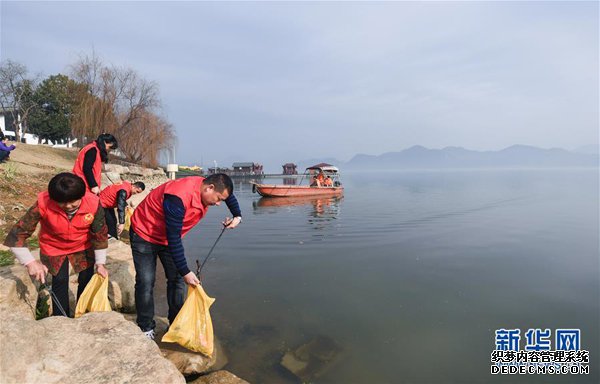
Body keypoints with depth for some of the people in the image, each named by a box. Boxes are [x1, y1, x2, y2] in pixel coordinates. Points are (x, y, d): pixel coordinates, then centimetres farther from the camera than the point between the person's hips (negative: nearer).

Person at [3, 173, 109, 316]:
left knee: (87, 280, 6)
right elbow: (17, 234, -25)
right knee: (60, 281, -3)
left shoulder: (93, 203, -30)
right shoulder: (43, 204, -32)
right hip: (54, 248, -1)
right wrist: (30, 262, -34)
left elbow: (100, 235, -16)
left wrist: (100, 263, -12)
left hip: (83, 247, 1)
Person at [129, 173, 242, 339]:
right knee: (146, 282, -8)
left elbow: (229, 195, 9)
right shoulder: (178, 197, -38)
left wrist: (237, 216, -5)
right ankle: (146, 328, 11)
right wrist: (185, 272, -30)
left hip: (168, 236, 7)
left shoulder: (204, 189, -13)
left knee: (177, 279, 3)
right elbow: (173, 239, -34)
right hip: (144, 233, -7)